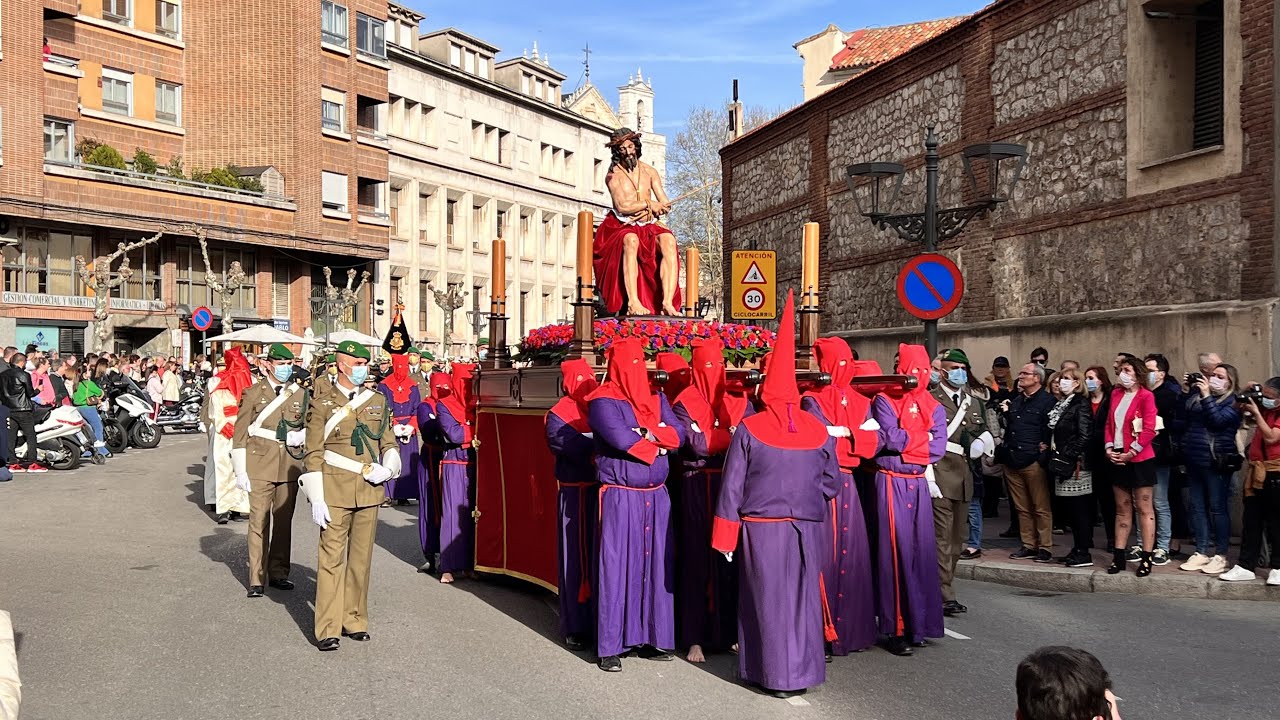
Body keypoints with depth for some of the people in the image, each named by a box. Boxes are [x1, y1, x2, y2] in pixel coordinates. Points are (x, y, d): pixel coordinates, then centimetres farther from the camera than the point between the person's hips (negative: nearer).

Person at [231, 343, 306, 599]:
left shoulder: (301, 394, 10)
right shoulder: (253, 393, 1)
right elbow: (240, 434, 0)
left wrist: (297, 437, -4)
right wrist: (241, 470, -5)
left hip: (290, 465, 3)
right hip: (260, 465, -3)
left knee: (284, 520, 9)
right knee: (259, 521, -5)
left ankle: (278, 573, 20)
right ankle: (257, 579, 1)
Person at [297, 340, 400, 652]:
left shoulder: (378, 400, 11)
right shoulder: (322, 402, -1)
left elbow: (389, 443, 16)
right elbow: (313, 453, -4)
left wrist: (387, 468, -5)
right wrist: (316, 498, -9)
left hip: (370, 491, 4)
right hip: (334, 491, -4)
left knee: (361, 558, 9)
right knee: (332, 557, -3)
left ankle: (354, 620, 21)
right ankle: (327, 629, 3)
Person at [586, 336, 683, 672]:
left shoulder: (656, 399, 13)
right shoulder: (603, 401, -6)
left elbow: (678, 434, 3)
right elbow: (620, 438, -20)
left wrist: (651, 434, -16)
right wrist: (657, 446, -6)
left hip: (656, 496, 6)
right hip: (620, 496, -6)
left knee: (656, 565, 7)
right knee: (617, 565, -3)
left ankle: (651, 637, 17)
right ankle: (610, 646, 4)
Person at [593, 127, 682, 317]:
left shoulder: (649, 172, 14)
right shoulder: (613, 174, 2)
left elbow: (665, 205, 8)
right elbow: (622, 207, -10)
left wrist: (646, 212, -10)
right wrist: (649, 204, -5)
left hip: (648, 226, 3)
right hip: (621, 227, -3)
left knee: (668, 240, -30)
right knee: (631, 240, -40)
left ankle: (667, 303, -41)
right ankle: (633, 303, -50)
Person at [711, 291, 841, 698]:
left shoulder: (748, 429, -8)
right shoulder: (819, 429, 0)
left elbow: (732, 486, -7)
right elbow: (831, 483, 6)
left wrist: (725, 537, -1)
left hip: (762, 528, -2)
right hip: (806, 528, 3)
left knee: (768, 600, 7)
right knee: (802, 598, 13)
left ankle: (778, 676, 12)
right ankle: (803, 671, 21)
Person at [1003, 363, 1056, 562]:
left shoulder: (1047, 401, -5)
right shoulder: (1015, 402, 19)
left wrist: (1044, 446, -15)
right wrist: (1005, 413, 10)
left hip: (1034, 462, -8)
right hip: (1013, 462, 8)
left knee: (1041, 508, -2)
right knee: (1022, 508, 12)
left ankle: (1045, 548, 5)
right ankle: (1028, 545, 19)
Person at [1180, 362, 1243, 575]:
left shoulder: (1232, 401, -3)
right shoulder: (1197, 395, 14)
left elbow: (1217, 420, -19)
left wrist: (1206, 396, -18)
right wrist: (1187, 391, 9)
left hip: (1216, 462, -6)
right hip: (1194, 460, 6)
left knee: (1217, 508, -2)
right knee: (1198, 507, 8)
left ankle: (1221, 556, 6)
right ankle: (1202, 552, 15)